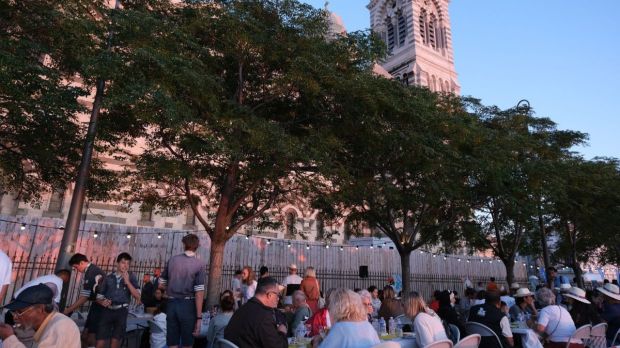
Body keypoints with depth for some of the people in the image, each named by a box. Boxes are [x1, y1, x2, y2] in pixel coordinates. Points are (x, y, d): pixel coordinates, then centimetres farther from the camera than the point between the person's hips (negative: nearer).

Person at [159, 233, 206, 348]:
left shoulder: (172, 259, 3)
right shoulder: (200, 264, -9)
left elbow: (161, 284, 11)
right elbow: (199, 293, -15)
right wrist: (199, 317, -12)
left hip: (171, 303, 3)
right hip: (188, 304, -3)